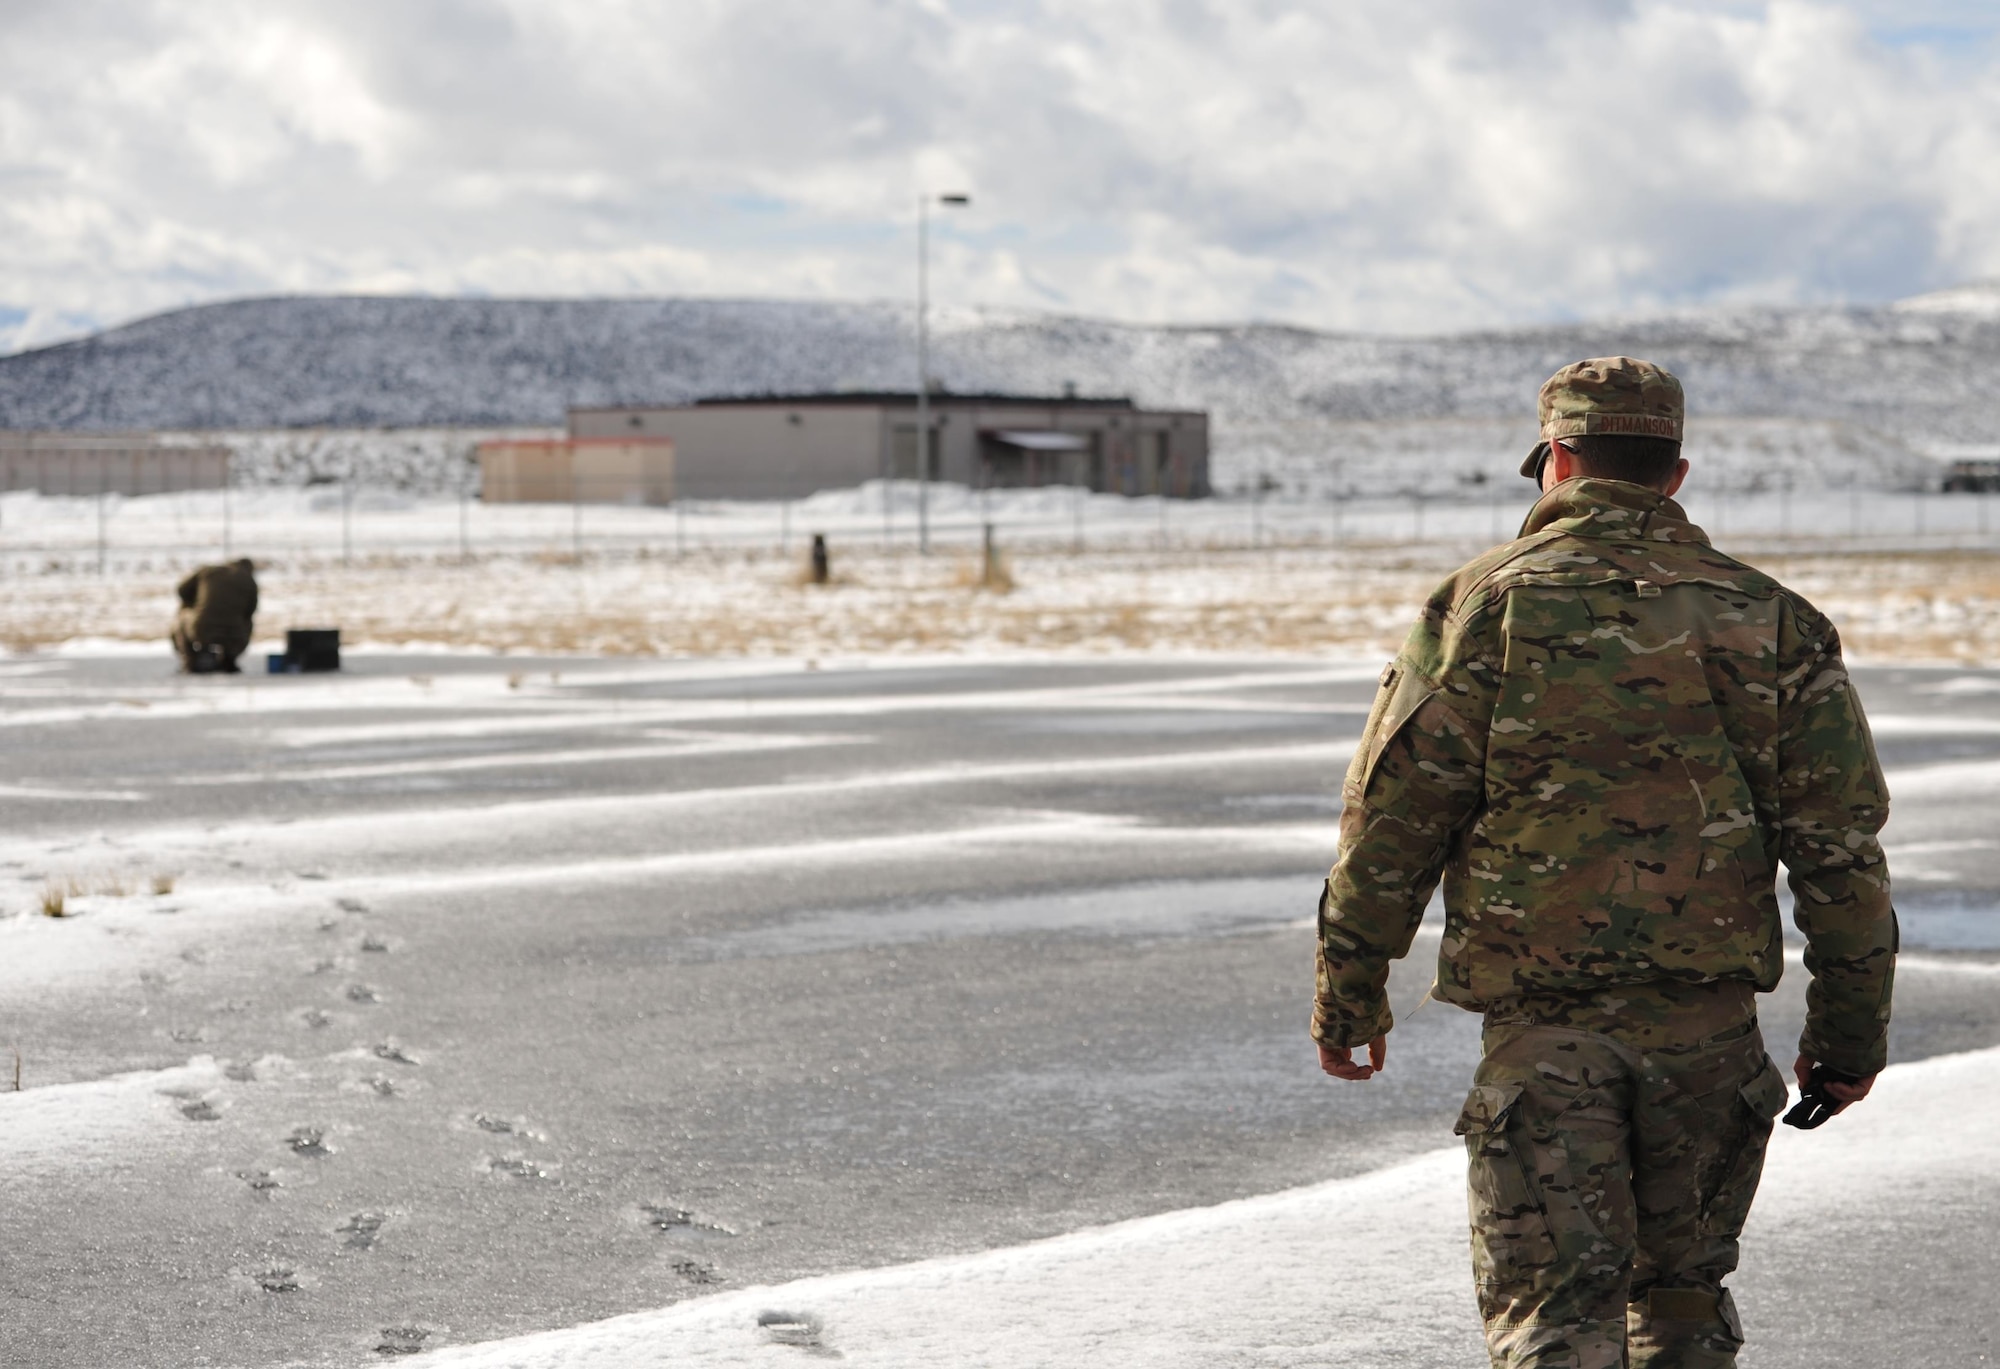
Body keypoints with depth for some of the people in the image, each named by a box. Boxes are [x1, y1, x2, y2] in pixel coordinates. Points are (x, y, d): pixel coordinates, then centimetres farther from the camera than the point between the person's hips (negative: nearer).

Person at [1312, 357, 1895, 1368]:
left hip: (1542, 1023, -3)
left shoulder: (1487, 603, -3)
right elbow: (1839, 835, 2)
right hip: (1710, 1018, 3)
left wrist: (1348, 986, 5)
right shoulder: (1769, 620, 5)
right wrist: (1850, 1020, 9)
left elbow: (1394, 811, -4)